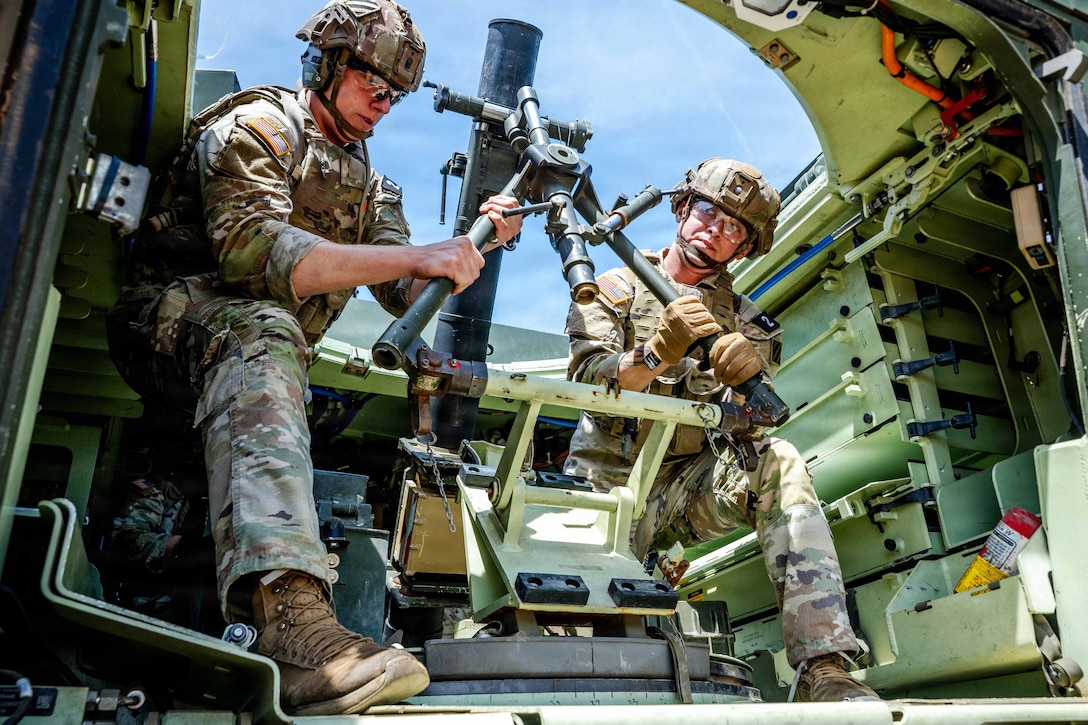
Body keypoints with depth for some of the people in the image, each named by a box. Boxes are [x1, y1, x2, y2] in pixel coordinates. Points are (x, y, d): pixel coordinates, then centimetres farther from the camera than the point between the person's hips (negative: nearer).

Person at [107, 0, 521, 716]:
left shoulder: (369, 184, 18)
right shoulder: (256, 126, -4)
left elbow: (409, 299, 8)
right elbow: (253, 249, -24)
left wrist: (476, 244, -10)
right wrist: (416, 257, -29)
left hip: (259, 340, 9)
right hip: (169, 315, -9)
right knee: (261, 327, -38)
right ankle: (288, 611, -57)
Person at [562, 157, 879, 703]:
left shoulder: (743, 320, 11)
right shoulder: (616, 289, 5)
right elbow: (587, 381, -12)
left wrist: (750, 373, -26)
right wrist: (658, 354, -31)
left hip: (687, 488, 2)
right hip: (607, 480, -2)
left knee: (778, 463, -28)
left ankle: (824, 670, -30)